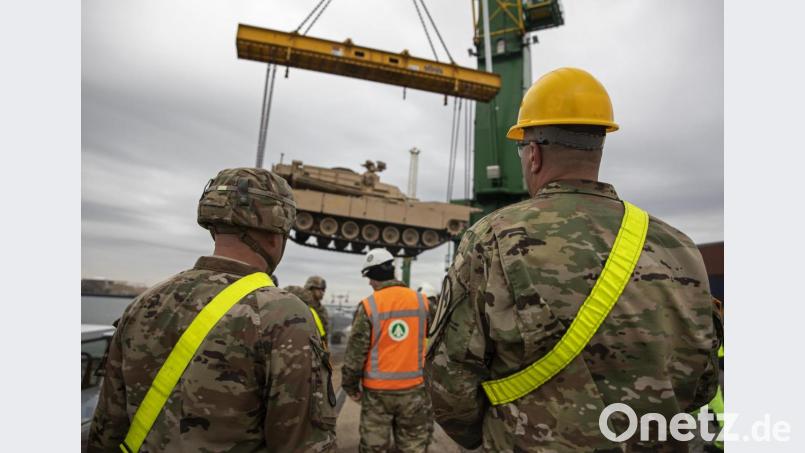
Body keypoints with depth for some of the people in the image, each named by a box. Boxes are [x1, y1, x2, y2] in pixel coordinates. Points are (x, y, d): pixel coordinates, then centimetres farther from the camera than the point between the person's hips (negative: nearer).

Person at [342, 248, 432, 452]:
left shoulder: (368, 306, -11)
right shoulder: (421, 301, -2)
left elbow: (355, 352, -7)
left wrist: (350, 386, 6)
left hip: (377, 391, -2)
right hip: (413, 388, 2)